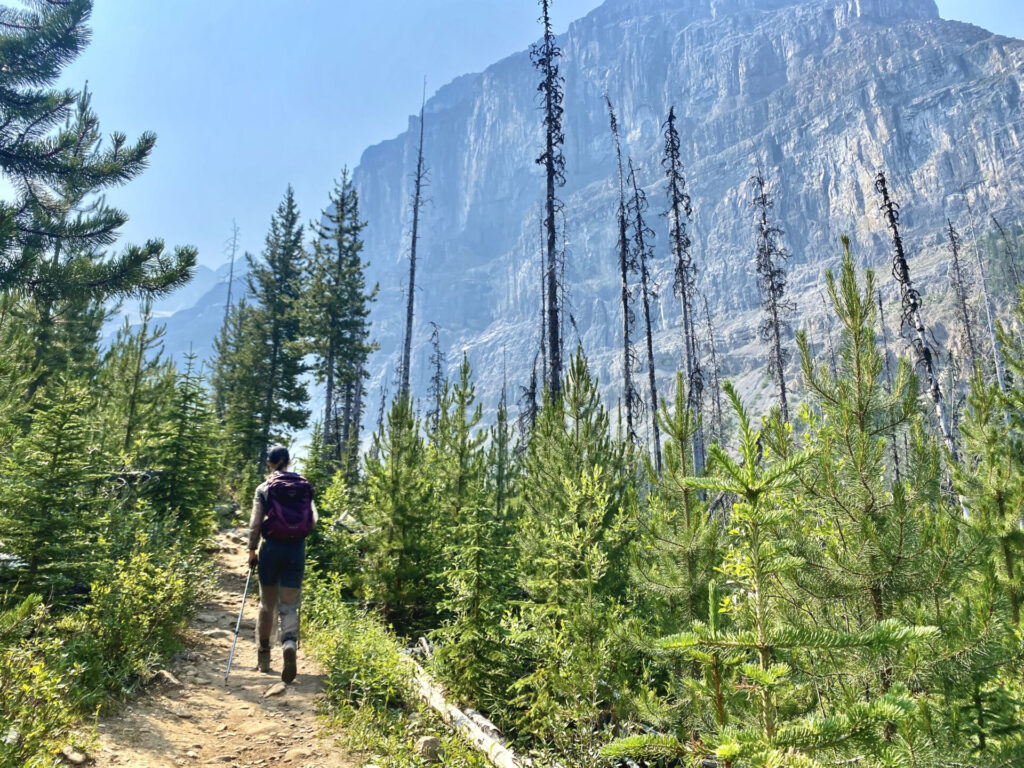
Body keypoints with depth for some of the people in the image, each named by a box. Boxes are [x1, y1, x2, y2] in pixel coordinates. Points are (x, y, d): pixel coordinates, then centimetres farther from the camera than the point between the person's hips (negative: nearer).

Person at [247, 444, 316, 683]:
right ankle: (290, 644, -24)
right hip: (297, 550, 1)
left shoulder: (264, 489, -2)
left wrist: (252, 550, 4)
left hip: (272, 547, -1)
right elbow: (313, 520, 3)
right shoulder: (304, 487, 4)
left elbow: (255, 524, -6)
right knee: (289, 606, 4)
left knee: (267, 604, 16)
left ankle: (264, 655, 29)